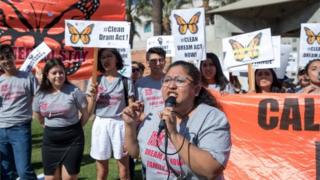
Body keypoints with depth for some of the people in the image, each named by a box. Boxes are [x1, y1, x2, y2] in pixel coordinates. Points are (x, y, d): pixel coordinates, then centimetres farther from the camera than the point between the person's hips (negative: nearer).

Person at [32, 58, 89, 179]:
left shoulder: (73, 91, -12)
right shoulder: (41, 94, -1)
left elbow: (86, 113, -4)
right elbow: (37, 116, 16)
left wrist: (74, 129, 0)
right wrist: (50, 127, 11)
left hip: (72, 140, -4)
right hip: (50, 140, 4)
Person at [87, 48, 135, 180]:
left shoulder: (126, 81, 0)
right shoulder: (95, 81, 4)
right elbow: (89, 111, 5)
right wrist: (93, 95, -12)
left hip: (120, 124, -1)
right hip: (100, 124, 2)